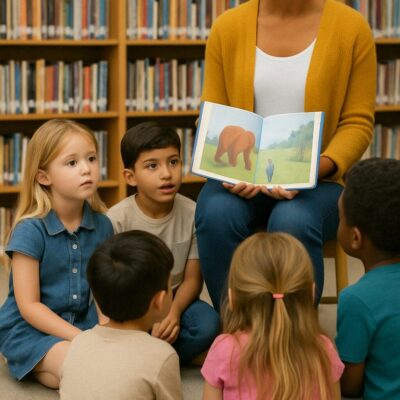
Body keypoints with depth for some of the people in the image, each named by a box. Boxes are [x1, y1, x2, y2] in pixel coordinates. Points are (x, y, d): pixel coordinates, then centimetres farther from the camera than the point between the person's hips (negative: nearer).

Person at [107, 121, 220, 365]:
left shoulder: (191, 213, -9)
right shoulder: (117, 219, -15)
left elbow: (192, 278, -4)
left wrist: (174, 312, -24)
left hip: (174, 299, 2)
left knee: (208, 324, -27)